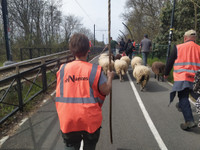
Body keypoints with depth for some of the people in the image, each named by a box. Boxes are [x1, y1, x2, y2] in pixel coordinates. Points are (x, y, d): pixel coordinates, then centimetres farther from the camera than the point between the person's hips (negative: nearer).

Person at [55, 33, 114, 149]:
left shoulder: (63, 69, -5)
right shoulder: (95, 70, -13)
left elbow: (59, 94, 3)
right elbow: (106, 91, -7)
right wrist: (110, 77, 8)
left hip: (68, 120, 2)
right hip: (90, 119, -1)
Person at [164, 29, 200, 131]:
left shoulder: (178, 47, -5)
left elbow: (170, 62, 1)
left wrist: (166, 74, 15)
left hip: (181, 77, -5)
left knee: (183, 98, -5)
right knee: (184, 95, 27)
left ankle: (189, 121, -14)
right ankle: (181, 106, 49)